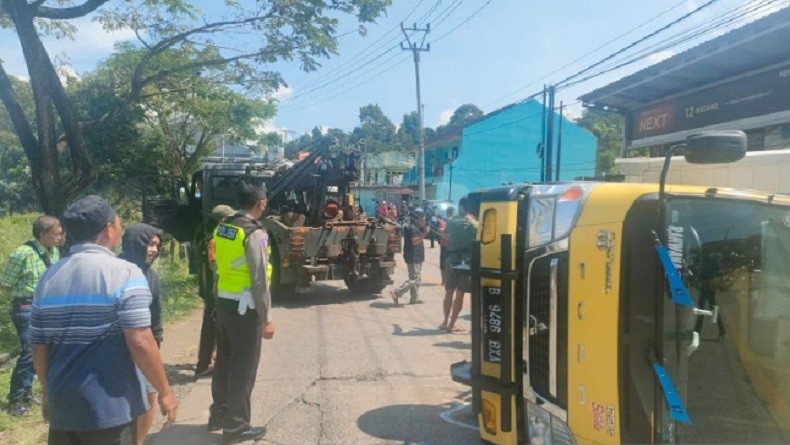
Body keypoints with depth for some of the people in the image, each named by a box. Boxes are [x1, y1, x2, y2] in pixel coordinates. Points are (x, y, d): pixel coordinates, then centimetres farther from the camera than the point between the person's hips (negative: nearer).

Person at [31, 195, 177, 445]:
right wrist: (164, 392, -9)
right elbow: (140, 343, -19)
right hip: (110, 408, -5)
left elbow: (38, 348, 9)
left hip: (62, 406, 6)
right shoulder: (124, 274, -14)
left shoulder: (48, 279, 4)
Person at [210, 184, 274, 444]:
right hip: (244, 308, -8)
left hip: (223, 303, 8)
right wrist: (266, 319, -14)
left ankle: (219, 415, 35)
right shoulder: (255, 234, -17)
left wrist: (218, 298, 16)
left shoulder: (222, 229, 6)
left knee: (224, 360, 20)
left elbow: (219, 266, 9)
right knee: (243, 367, 5)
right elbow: (259, 280, -19)